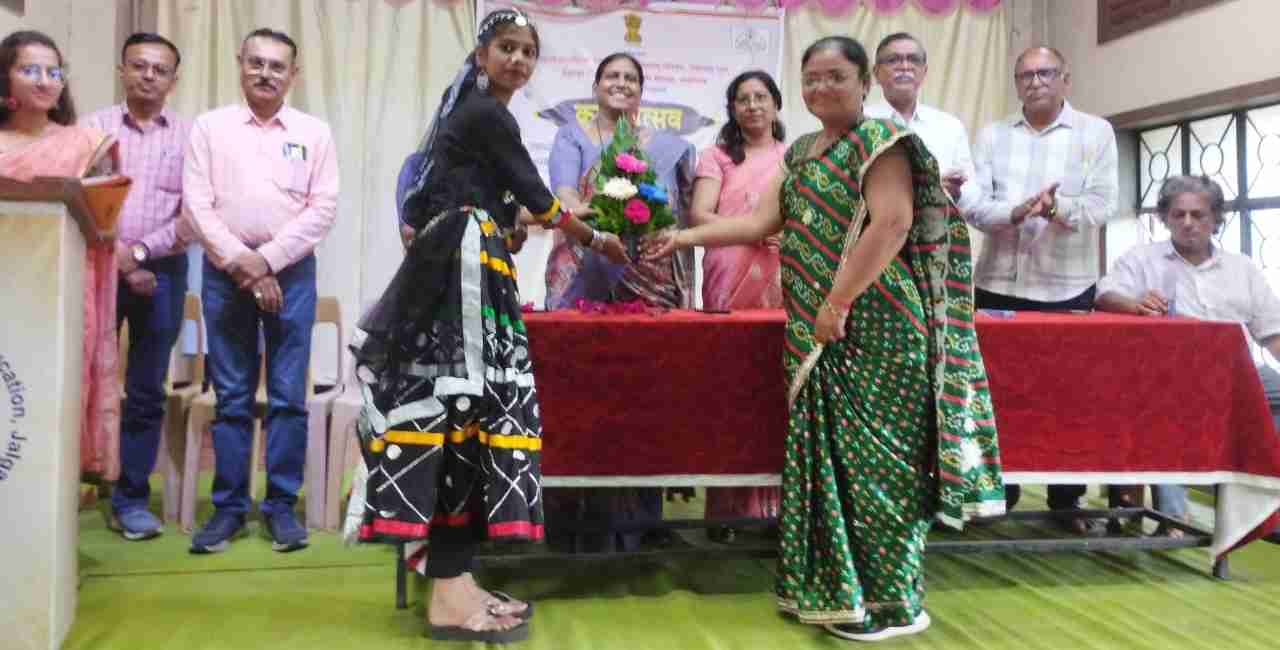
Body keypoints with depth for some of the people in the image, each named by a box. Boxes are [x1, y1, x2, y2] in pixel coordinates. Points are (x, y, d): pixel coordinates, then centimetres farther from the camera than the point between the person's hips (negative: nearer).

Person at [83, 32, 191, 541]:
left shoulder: (191, 135, 5)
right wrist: (118, 260, -10)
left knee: (146, 393, 4)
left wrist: (140, 251, -10)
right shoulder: (94, 127, 6)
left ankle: (131, 499, 13)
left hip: (162, 273, 0)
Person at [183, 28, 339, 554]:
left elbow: (323, 208, -2)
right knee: (231, 397, 5)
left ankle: (282, 505, 10)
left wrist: (267, 259, -10)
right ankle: (229, 506, 13)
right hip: (224, 269, 0)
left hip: (292, 271, 0)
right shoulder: (210, 126, 7)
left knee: (288, 396, 1)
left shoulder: (314, 133, 6)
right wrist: (240, 262, -10)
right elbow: (198, 204, 0)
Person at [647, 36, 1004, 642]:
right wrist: (685, 237, 11)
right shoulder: (800, 151, 18)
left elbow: (891, 225, -18)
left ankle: (887, 600, 9)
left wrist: (838, 302, -20)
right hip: (815, 331, 8)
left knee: (873, 457, -4)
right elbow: (760, 220, 16)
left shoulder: (880, 141, -7)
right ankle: (836, 588, 22)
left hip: (873, 328, -8)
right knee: (825, 456, 10)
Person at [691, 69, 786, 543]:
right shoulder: (717, 156, 9)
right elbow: (699, 216, -3)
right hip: (729, 288, -2)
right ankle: (726, 508, 3)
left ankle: (778, 502, 4)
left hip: (783, 288, 2)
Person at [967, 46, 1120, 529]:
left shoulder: (1095, 132, 4)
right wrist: (1016, 212, -21)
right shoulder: (992, 135, 9)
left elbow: (1103, 204, -7)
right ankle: (999, 489, 23)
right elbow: (973, 204, -2)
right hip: (998, 285, 2)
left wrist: (1057, 206, -26)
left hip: (1066, 288, -1)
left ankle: (1066, 501, 17)